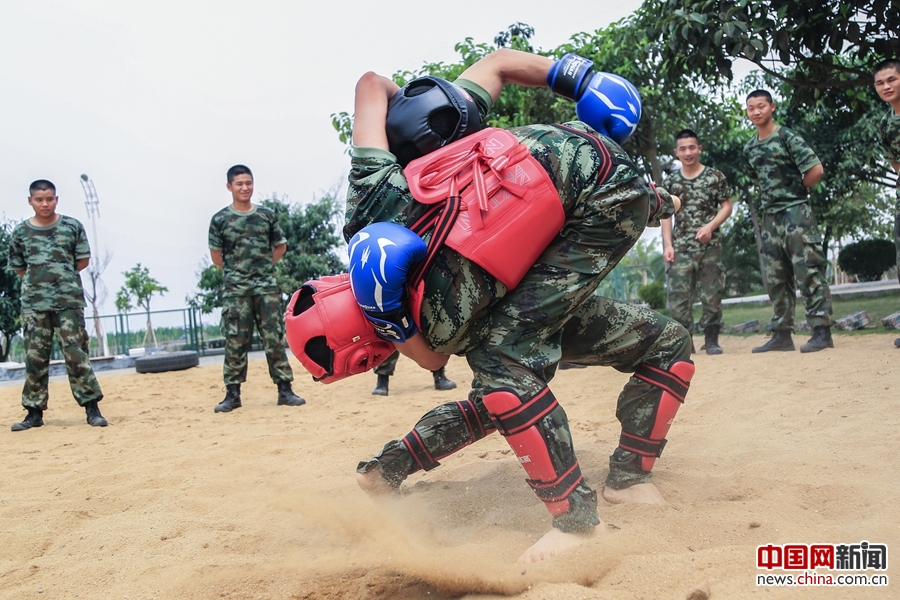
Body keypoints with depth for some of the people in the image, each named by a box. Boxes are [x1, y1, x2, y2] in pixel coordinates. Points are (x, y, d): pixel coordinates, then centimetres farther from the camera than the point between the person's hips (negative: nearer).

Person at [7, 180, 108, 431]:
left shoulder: (72, 227, 3)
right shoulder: (20, 232, 7)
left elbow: (83, 261, 7)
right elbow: (18, 268, 14)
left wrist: (62, 276, 4)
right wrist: (40, 279, 6)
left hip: (69, 300, -2)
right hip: (34, 303, 2)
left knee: (76, 353, -6)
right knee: (35, 358, 4)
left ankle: (92, 408, -3)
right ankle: (35, 412, 11)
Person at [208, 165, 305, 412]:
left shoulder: (267, 215, 7)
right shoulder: (219, 220, 2)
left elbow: (280, 246, 16)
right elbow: (216, 256, 8)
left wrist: (263, 267, 9)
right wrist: (237, 271, 6)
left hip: (267, 287, 1)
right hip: (236, 290, -1)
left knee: (275, 338, 1)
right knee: (235, 342, 0)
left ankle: (285, 390, 4)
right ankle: (232, 394, 6)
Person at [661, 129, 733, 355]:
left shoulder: (715, 177, 4)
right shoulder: (670, 182, 9)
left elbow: (726, 206, 4)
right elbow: (666, 215, 9)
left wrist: (710, 227, -12)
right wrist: (668, 245, -1)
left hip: (710, 246, -1)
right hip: (681, 249, 1)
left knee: (712, 294, 0)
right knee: (678, 295, -3)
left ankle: (711, 339, 12)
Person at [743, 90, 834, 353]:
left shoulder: (788, 138, -7)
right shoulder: (750, 149, 13)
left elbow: (816, 170, -13)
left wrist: (797, 190, -1)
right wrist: (769, 198, 13)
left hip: (795, 213, -7)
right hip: (769, 216, 7)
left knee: (808, 271, -9)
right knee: (775, 278, 8)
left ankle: (822, 331, -8)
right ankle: (782, 334, 14)